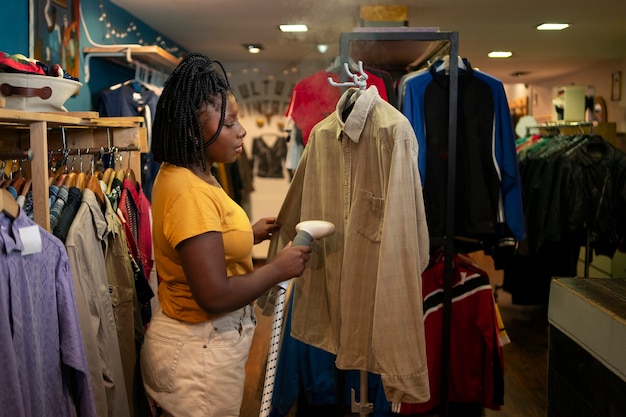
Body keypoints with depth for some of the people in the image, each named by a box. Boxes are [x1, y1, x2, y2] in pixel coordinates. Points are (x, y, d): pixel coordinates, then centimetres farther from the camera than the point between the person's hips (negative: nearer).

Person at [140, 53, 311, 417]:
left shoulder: (191, 175, 4)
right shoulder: (189, 191, -26)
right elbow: (216, 296, -29)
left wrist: (249, 235, 9)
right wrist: (279, 268, -16)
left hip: (202, 341, 9)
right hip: (200, 350, -9)